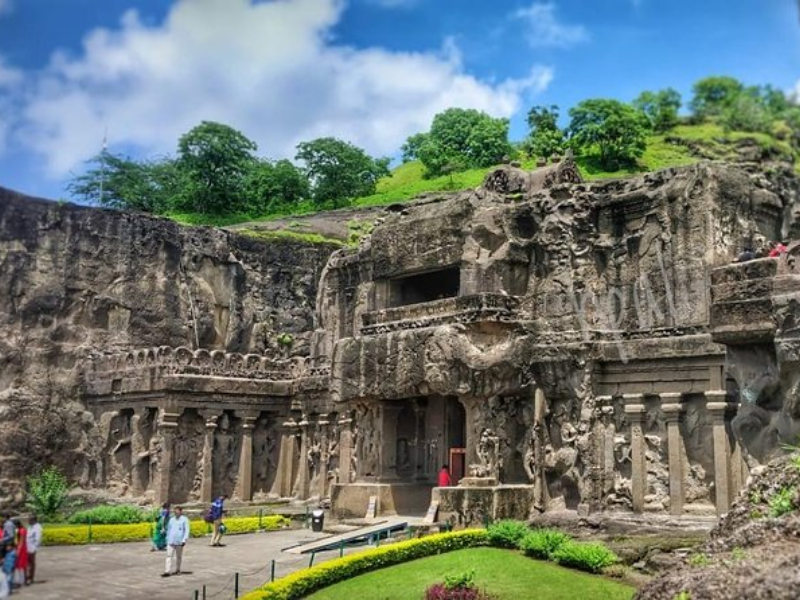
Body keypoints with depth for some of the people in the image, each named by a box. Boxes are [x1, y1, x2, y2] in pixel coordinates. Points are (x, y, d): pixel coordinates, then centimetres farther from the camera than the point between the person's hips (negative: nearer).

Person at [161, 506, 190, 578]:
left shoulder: (184, 520, -2)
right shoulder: (171, 520, 11)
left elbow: (187, 530, -5)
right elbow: (168, 529, 19)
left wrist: (184, 540, -13)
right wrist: (167, 539, 16)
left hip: (179, 542, -3)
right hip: (171, 541, 3)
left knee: (178, 556, 9)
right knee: (169, 555, -5)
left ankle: (177, 570, 22)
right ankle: (167, 571, -9)